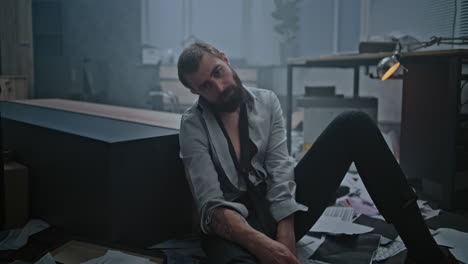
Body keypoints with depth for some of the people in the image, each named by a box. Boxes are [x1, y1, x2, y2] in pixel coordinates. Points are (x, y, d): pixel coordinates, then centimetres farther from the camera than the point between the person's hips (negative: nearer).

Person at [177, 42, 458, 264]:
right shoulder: (193, 124, -6)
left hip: (281, 207, 4)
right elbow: (212, 204, -15)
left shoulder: (266, 101, 5)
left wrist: (285, 233, -20)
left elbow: (280, 172, -5)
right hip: (233, 223, -4)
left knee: (354, 124, -12)